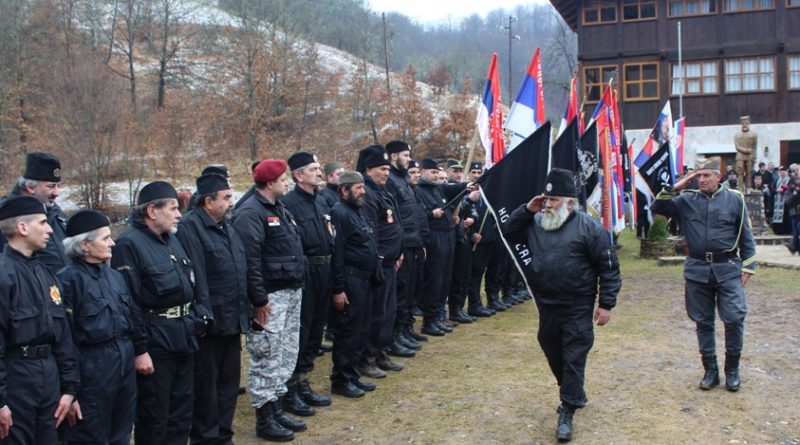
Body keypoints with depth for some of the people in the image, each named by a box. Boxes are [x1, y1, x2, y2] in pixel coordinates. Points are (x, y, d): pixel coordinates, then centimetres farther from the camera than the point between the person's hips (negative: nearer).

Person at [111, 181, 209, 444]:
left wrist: (198, 319, 13)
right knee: (154, 416, 5)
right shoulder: (130, 244, -14)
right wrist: (139, 350, -20)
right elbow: (128, 302, -19)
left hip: (185, 338, 8)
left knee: (182, 413, 17)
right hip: (155, 343, -8)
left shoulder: (172, 239, 13)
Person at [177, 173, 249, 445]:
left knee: (229, 382, 16)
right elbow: (195, 278, -20)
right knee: (206, 385, 4)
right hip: (211, 324, -8)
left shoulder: (226, 227, 15)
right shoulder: (190, 227, -13)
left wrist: (244, 313, 16)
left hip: (233, 321, 9)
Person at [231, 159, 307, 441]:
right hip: (271, 296, -10)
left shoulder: (280, 209, 16)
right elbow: (249, 260, -21)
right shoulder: (251, 213, -15)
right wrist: (259, 299, -22)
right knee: (267, 357, -2)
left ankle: (277, 410, 28)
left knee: (287, 354, 16)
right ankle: (264, 420, 8)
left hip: (292, 292, 10)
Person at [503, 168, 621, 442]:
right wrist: (527, 210, -5)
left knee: (573, 358, -2)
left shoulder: (588, 227, -11)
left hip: (577, 307, -6)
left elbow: (608, 267, -9)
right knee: (553, 353, 17)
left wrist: (606, 304, -11)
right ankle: (575, 394, 39)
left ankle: (567, 412, 6)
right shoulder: (536, 223, 5)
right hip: (546, 305, 6)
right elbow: (509, 234, 8)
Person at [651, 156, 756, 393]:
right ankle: (710, 371, 21)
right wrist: (674, 188, -8)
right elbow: (657, 208, 1)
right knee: (703, 322, 8)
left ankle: (732, 370, 12)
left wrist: (747, 267, 1)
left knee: (734, 319, -7)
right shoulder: (687, 200, 5)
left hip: (728, 269, -2)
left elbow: (746, 236, 5)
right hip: (697, 270, 2)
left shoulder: (734, 199, 1)